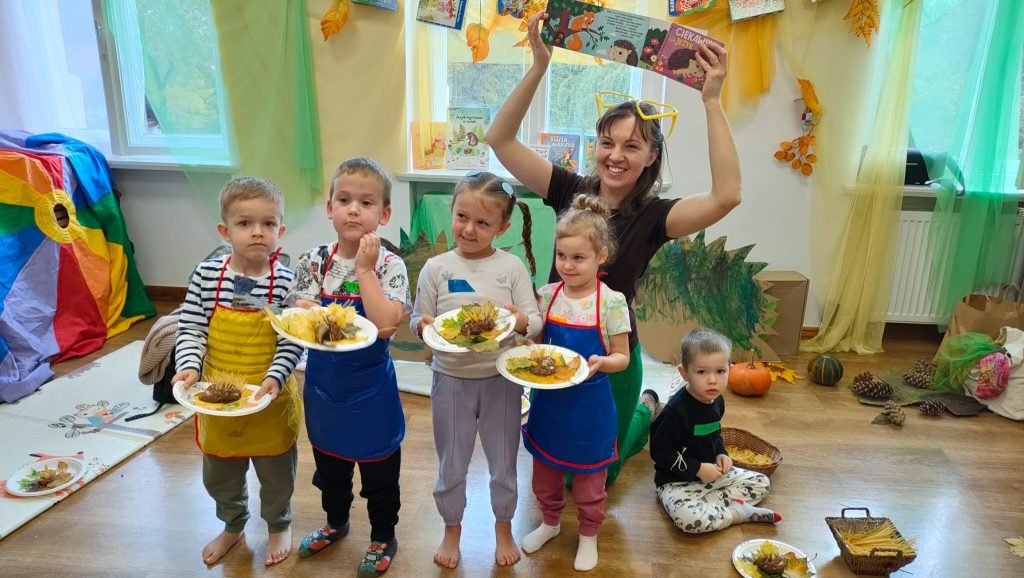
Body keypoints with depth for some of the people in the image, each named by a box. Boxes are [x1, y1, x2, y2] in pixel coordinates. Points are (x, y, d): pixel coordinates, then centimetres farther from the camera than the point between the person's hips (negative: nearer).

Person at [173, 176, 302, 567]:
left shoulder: (286, 282, -16)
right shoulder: (207, 275, -9)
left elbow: (293, 343, -15)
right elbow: (191, 330, -5)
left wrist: (274, 378, -28)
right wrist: (189, 366, -21)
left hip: (270, 400, -3)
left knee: (275, 471, 18)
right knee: (219, 473, 24)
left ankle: (279, 526, 46)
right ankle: (233, 525, 51)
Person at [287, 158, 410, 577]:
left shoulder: (390, 266, -16)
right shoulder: (314, 261, -5)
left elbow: (385, 324, -28)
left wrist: (365, 269, -26)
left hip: (370, 387, -4)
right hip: (324, 382, 4)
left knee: (379, 471, 14)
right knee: (329, 463, 25)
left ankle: (383, 538, 38)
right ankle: (336, 522, 51)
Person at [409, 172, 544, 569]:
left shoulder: (512, 267, -7)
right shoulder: (435, 268, -6)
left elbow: (535, 322, -7)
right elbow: (417, 320, -1)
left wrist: (519, 320, -28)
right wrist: (424, 325, -24)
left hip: (501, 378, 0)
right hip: (451, 379, 0)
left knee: (503, 462, 17)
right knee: (451, 464, 17)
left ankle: (503, 527, 42)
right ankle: (452, 529, 42)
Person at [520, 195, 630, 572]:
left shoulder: (612, 302, -16)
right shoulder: (547, 295, -5)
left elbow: (622, 358, -9)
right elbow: (537, 342, 5)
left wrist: (600, 363, -29)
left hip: (589, 405, -4)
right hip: (549, 400, 4)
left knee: (588, 481, 16)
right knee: (545, 475, 22)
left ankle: (588, 536, 42)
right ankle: (550, 522, 49)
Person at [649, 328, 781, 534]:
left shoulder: (716, 401, -1)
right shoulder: (676, 409, -26)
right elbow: (660, 452, -22)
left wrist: (721, 454, -3)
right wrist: (697, 469, -21)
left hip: (712, 473, 8)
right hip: (678, 481, -8)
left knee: (762, 483, 9)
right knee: (688, 518, -35)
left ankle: (708, 506, -8)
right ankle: (739, 513, -11)